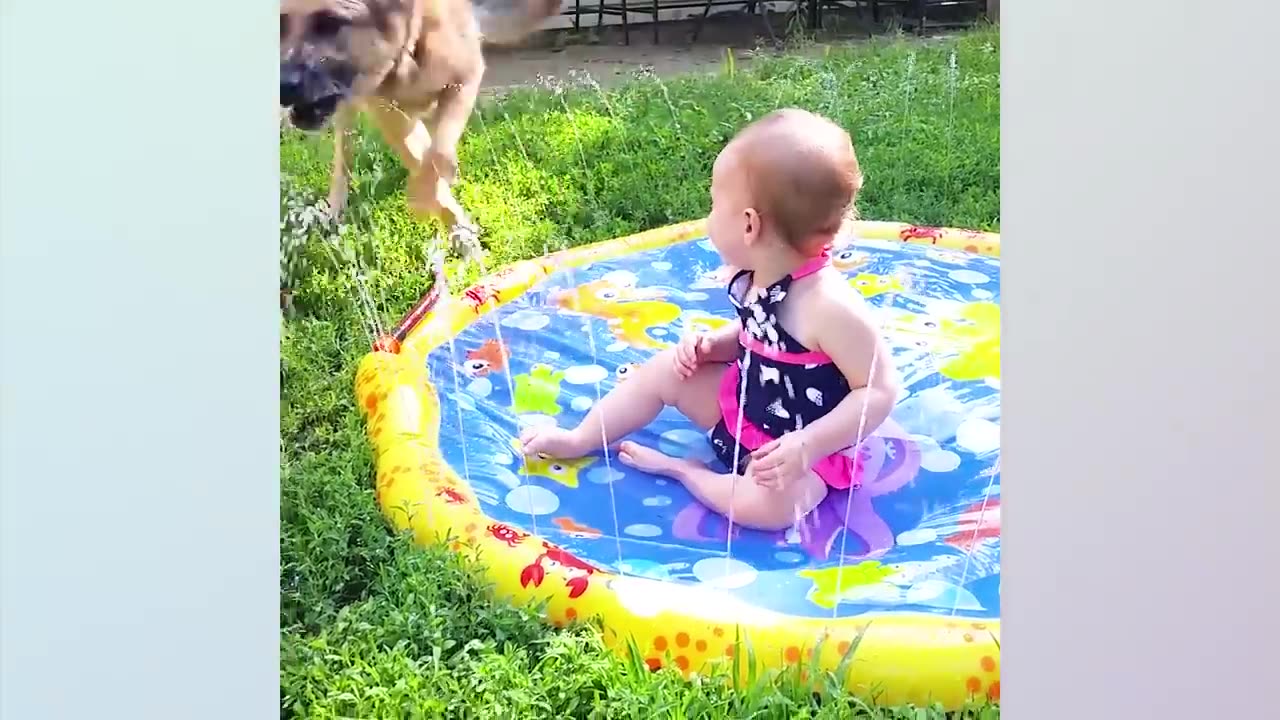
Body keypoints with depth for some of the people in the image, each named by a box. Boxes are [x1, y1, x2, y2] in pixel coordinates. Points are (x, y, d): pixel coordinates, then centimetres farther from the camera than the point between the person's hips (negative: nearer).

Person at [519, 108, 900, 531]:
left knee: (770, 505, -34)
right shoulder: (755, 276, -9)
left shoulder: (828, 305, -35)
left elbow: (881, 391, -29)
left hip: (803, 448, -8)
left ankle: (682, 469, -9)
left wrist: (808, 446, -35)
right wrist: (714, 344, -7)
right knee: (665, 369, 6)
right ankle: (581, 440, 21)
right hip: (744, 404, 8)